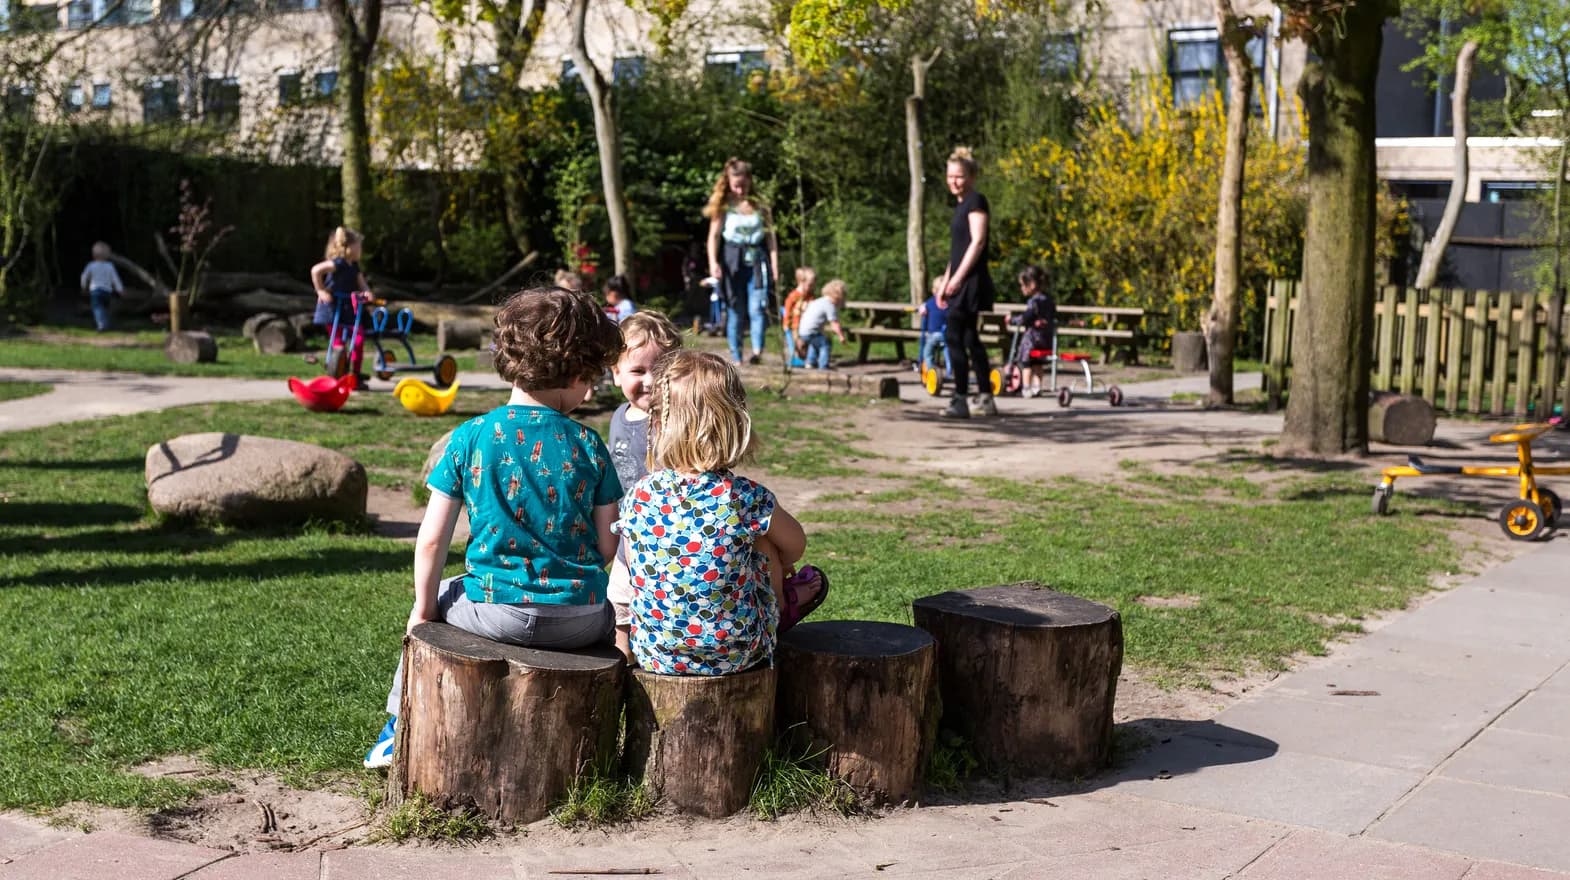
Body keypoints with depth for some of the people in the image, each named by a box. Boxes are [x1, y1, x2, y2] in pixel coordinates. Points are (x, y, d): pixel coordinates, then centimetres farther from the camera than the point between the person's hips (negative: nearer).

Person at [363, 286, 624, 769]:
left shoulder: (470, 438, -4)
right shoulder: (587, 444, -2)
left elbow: (431, 538, -3)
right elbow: (607, 546, 0)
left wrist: (424, 608, 10)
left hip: (497, 610, 0)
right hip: (580, 620, 0)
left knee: (438, 597, 32)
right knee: (617, 615, 34)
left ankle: (401, 728, 36)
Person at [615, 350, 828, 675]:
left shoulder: (638, 497, -12)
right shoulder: (747, 498, -17)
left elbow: (633, 567, 4)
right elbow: (795, 546, 4)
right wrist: (774, 567, 27)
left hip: (653, 653, 2)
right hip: (734, 655, -2)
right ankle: (780, 609, 46)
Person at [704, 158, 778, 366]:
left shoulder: (760, 207, 9)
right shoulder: (723, 207, 6)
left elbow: (770, 238, 11)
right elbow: (714, 236, 0)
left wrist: (775, 266, 3)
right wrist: (713, 263, -14)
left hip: (757, 264, 0)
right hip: (732, 264, 0)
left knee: (757, 308, -15)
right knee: (735, 311, 2)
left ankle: (757, 351, -24)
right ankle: (736, 358, 6)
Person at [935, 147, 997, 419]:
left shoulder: (976, 201, -9)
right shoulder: (961, 205, 19)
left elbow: (978, 242, -17)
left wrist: (958, 277, -20)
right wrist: (945, 283, 22)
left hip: (971, 281, -10)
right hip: (961, 282, 10)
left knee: (954, 337, -12)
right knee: (970, 339, 12)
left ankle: (960, 401, -11)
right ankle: (986, 399, 17)